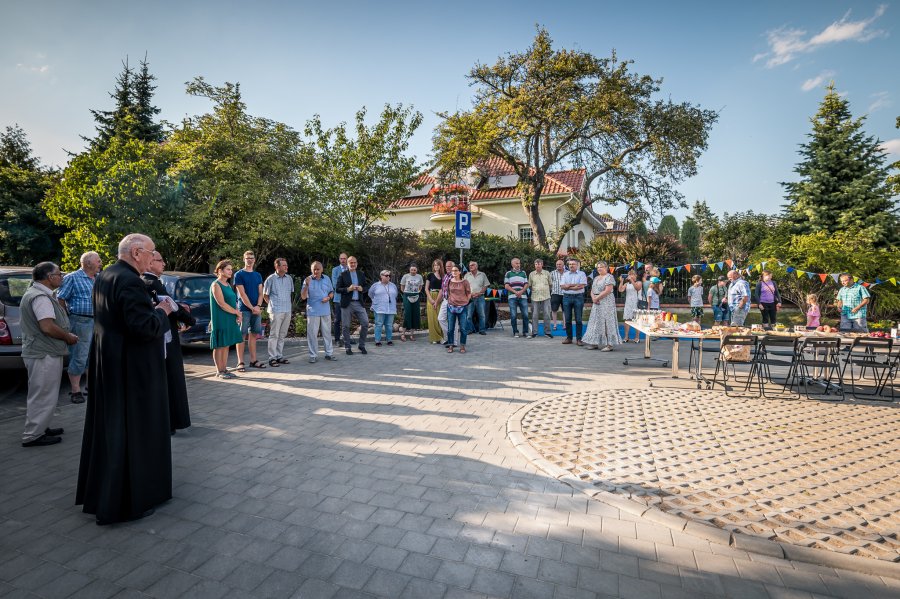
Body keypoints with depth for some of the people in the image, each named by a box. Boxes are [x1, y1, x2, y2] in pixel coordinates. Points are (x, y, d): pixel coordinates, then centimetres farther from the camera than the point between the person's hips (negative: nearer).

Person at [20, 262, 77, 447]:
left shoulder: (34, 292, 15)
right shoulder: (41, 297, -19)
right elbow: (47, 327, -27)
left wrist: (65, 334, 15)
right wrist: (69, 337, -12)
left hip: (40, 351, 11)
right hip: (44, 354, -11)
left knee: (42, 394, 20)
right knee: (42, 395, -3)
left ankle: (39, 428, 30)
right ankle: (32, 436, 5)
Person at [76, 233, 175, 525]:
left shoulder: (103, 277, 10)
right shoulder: (130, 281, -21)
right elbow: (144, 328, -27)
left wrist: (151, 308, 13)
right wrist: (161, 311, -10)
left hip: (105, 365, 10)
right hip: (131, 369, -10)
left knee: (108, 428, 20)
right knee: (133, 430, 2)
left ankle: (99, 494, 36)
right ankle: (130, 500, 13)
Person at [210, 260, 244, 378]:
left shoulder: (228, 284, 14)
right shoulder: (216, 285, -11)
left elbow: (234, 301, 14)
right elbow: (222, 304, -18)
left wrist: (238, 315, -2)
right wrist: (237, 313, -12)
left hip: (231, 320, 8)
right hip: (220, 320, -8)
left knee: (226, 345, 10)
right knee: (219, 346, -1)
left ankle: (224, 369, 16)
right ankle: (219, 371, 6)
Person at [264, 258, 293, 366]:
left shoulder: (289, 278, 9)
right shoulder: (271, 279, -5)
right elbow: (265, 295, 2)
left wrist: (287, 303, 13)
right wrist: (272, 304, 0)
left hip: (287, 310, 5)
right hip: (276, 311, -5)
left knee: (282, 335, 11)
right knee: (274, 335, -3)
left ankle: (279, 356, 19)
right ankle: (272, 358, 2)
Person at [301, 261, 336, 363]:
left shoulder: (327, 279, 7)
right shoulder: (307, 280, -3)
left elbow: (331, 292, 16)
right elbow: (303, 297, -6)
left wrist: (328, 297, -6)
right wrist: (307, 285, -20)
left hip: (326, 311, 3)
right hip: (313, 311, -3)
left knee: (327, 332, 9)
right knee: (312, 333, 0)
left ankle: (329, 353, 17)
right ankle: (313, 355, 8)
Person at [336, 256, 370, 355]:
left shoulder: (361, 274, 11)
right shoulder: (342, 275, 0)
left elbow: (366, 286, 14)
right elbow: (337, 289, -3)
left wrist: (362, 289, -7)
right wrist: (348, 289, -18)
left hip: (359, 303, 3)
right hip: (347, 304, -3)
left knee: (365, 323, -3)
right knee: (345, 326, 3)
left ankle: (362, 346, 12)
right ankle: (347, 348, 15)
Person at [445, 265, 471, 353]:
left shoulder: (464, 282, -3)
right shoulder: (449, 282, 3)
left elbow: (469, 293, 5)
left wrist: (465, 302, 1)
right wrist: (450, 300, 9)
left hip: (462, 307, -2)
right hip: (451, 307, 2)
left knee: (462, 328, 1)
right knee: (450, 328, 4)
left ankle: (462, 346, 12)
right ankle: (450, 346, 15)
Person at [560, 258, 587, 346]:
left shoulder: (582, 274, 4)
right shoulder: (565, 274, 13)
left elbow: (581, 286, -10)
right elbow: (562, 286, 0)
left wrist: (569, 286, -7)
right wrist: (575, 285, -8)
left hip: (578, 297, -3)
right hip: (567, 297, 3)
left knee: (578, 319, -1)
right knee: (568, 319, 5)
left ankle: (578, 339, 5)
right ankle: (569, 338, 14)